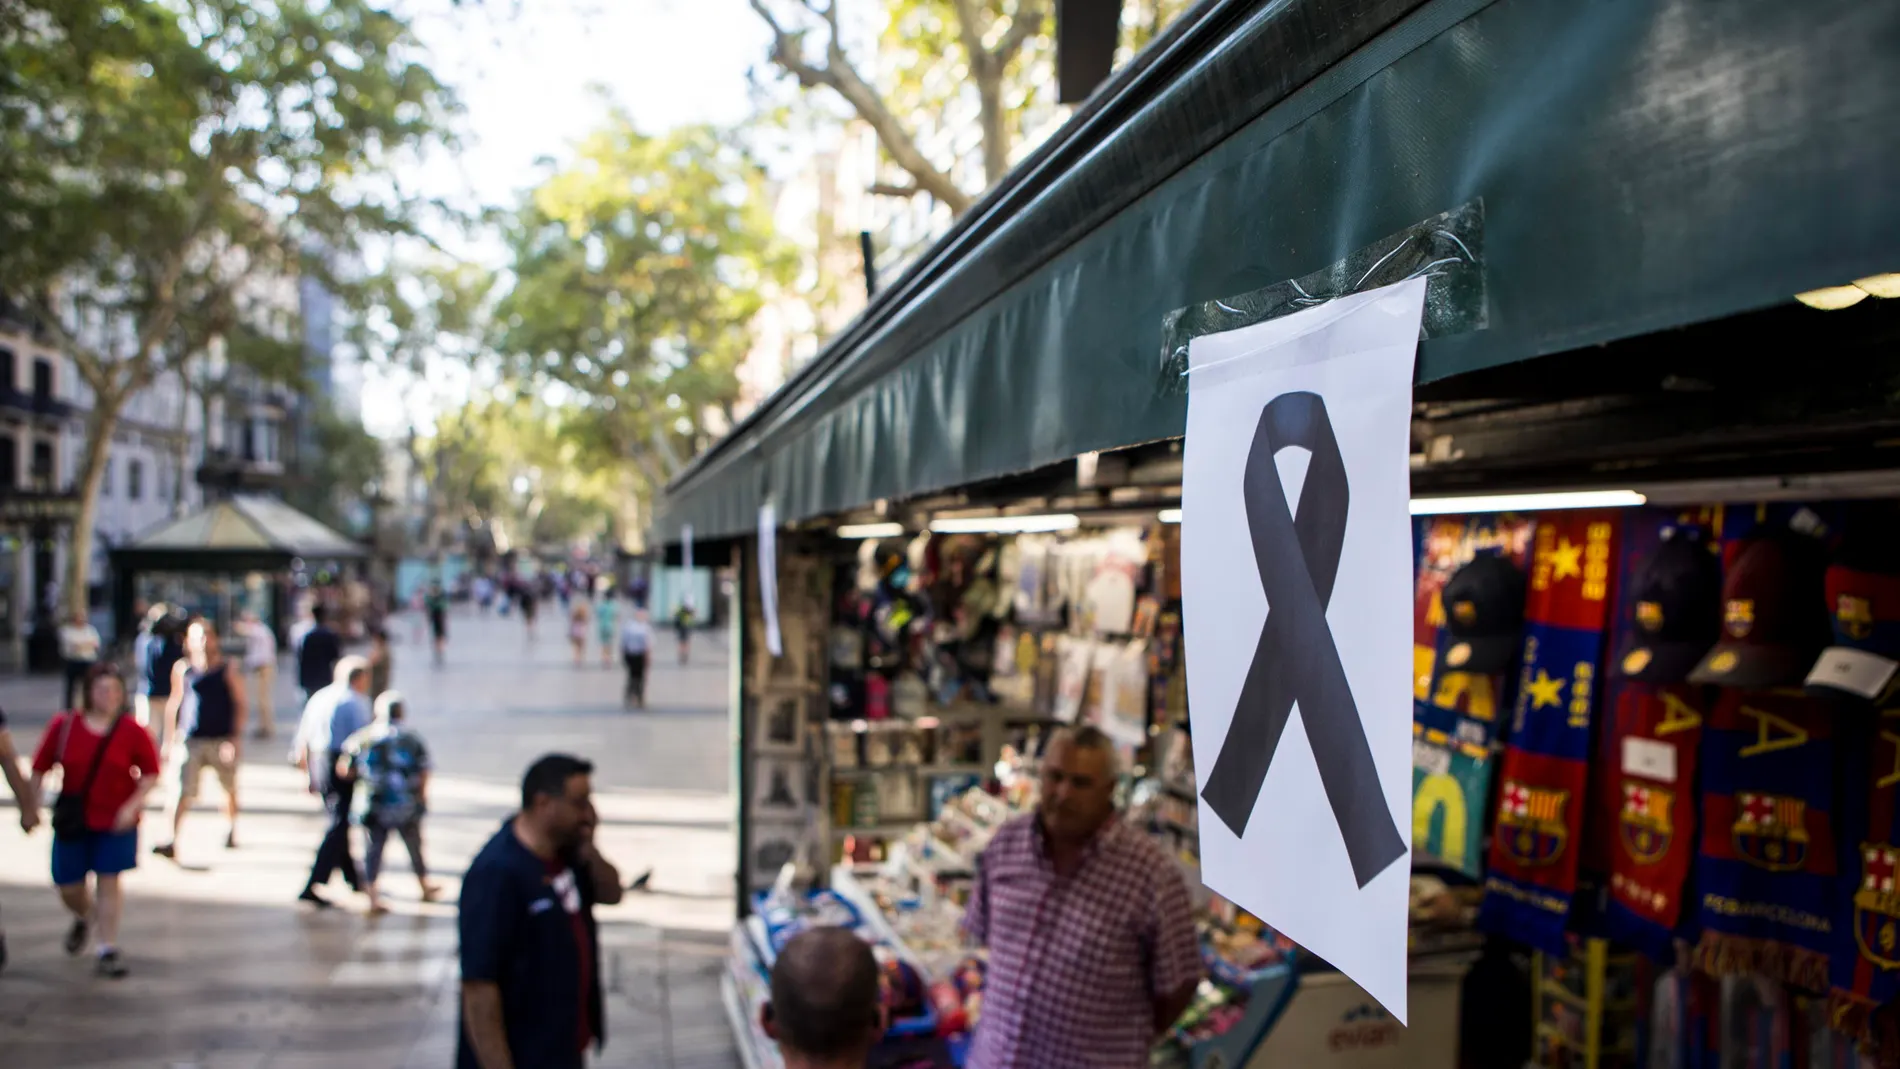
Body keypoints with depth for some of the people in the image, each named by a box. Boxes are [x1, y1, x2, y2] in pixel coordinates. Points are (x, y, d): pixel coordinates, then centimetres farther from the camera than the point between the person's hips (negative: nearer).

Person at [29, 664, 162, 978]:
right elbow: (40, 769, 4)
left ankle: (108, 950, 8)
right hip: (72, 821, 2)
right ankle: (83, 918, 43)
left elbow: (151, 774, -1)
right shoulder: (63, 726, -3)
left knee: (109, 881, -2)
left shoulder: (132, 732, -6)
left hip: (116, 822, -2)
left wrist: (132, 805, -13)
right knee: (68, 887, 8)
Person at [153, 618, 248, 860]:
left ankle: (231, 832, 32)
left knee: (230, 788, 13)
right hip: (190, 740, 1)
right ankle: (173, 841, -8)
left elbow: (242, 706, -2)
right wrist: (170, 738, 11)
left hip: (221, 740, -1)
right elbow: (174, 704, 13)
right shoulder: (182, 669, 5)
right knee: (184, 791, -9)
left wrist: (236, 738, -9)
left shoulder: (227, 670, -2)